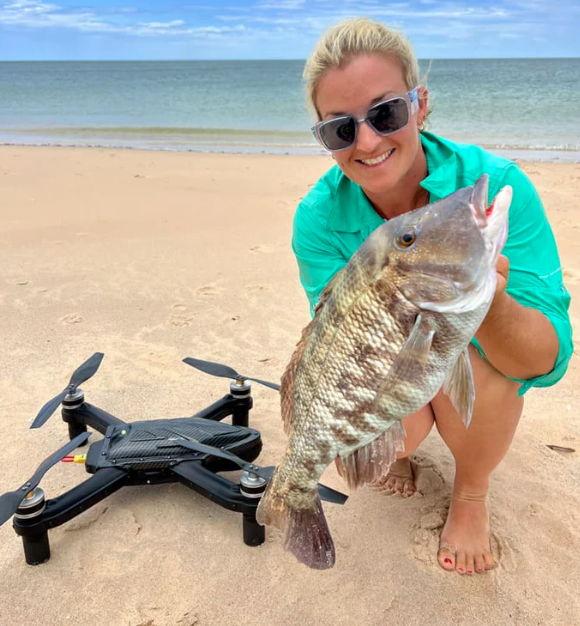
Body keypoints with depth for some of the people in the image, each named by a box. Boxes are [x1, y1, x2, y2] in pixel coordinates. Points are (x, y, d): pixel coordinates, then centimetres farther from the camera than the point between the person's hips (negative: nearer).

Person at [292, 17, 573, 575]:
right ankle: (399, 448, 12)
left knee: (465, 363, -33)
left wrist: (489, 304, -53)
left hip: (486, 368, 0)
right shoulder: (319, 219, -22)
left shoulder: (496, 186, -28)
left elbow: (548, 360, -30)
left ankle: (471, 493, 1)